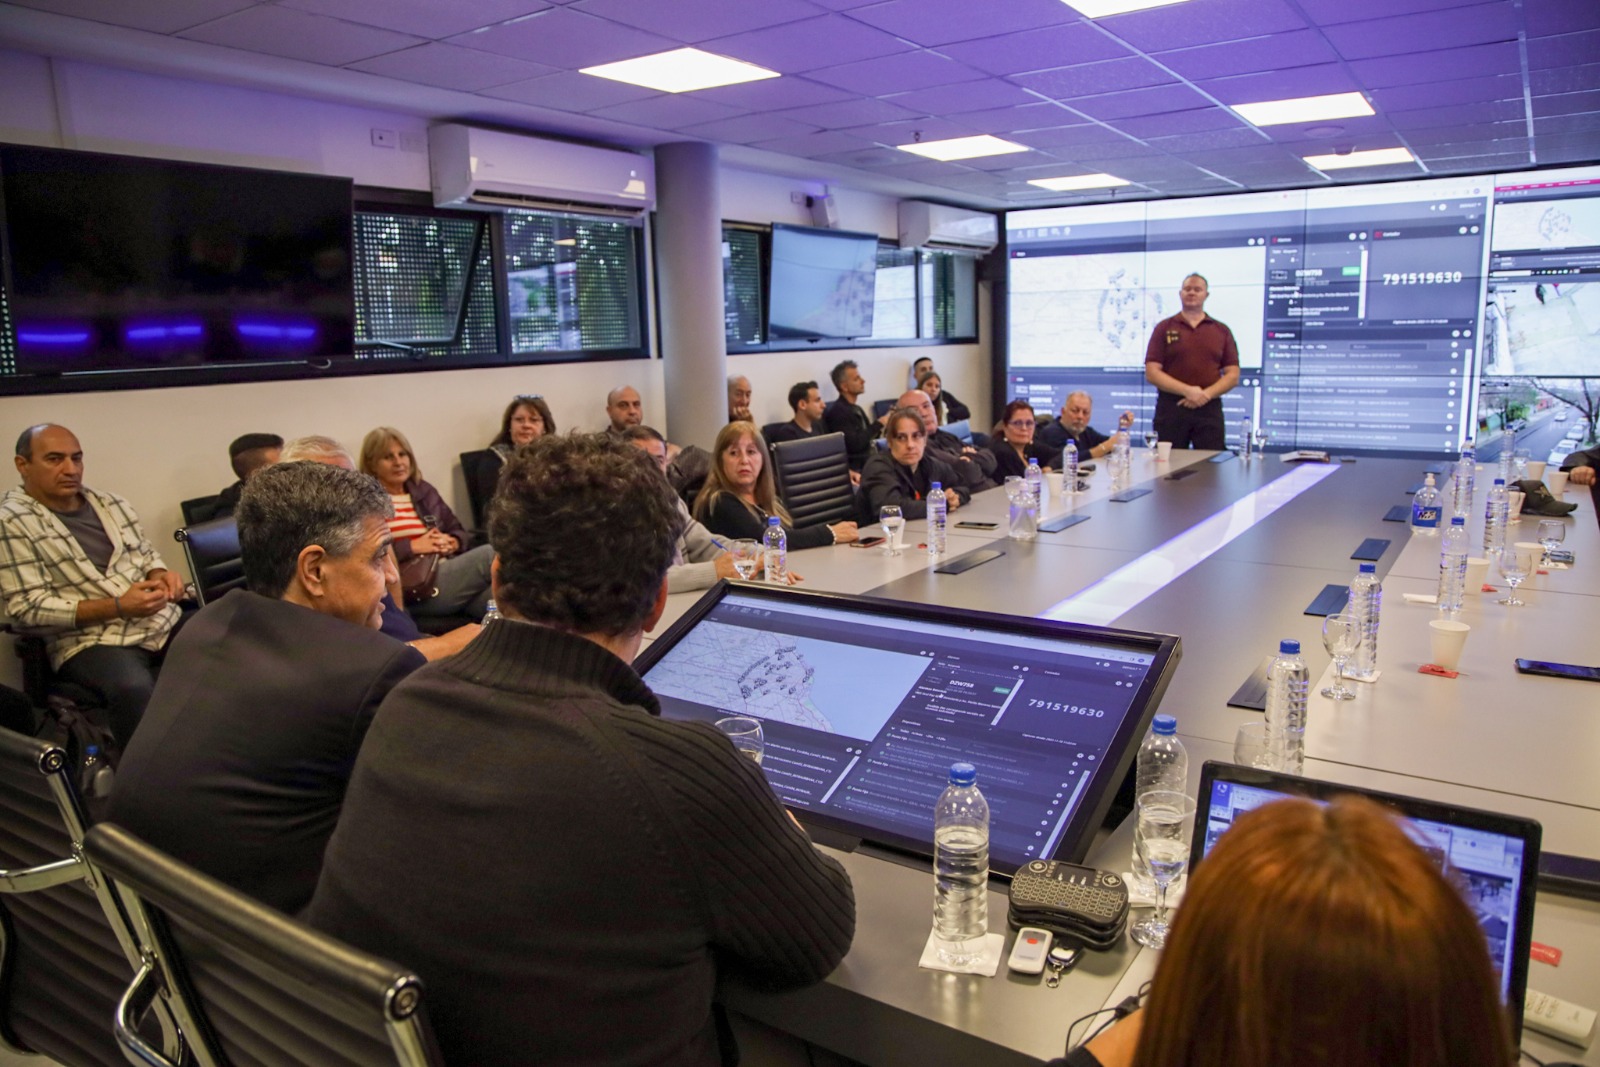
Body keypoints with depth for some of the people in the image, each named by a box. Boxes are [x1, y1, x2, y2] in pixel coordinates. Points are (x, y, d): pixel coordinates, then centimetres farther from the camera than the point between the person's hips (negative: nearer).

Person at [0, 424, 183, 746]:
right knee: (133, 689, -37)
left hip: (163, 622, 6)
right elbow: (29, 608, -10)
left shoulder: (113, 505, 15)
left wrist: (160, 575, -1)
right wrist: (118, 607, -19)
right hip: (89, 640, -6)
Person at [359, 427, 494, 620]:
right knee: (488, 554, -26)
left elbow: (461, 533, 24)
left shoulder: (424, 491, 23)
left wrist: (452, 543, 1)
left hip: (449, 573, 5)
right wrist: (413, 546, -11)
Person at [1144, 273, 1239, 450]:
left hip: (1209, 409, 1)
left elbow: (1233, 376, 7)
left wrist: (1206, 394, -10)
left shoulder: (1222, 331, 12)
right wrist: (1187, 391, -13)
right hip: (1171, 409, -1)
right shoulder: (1164, 328, 7)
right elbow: (1151, 373, -2)